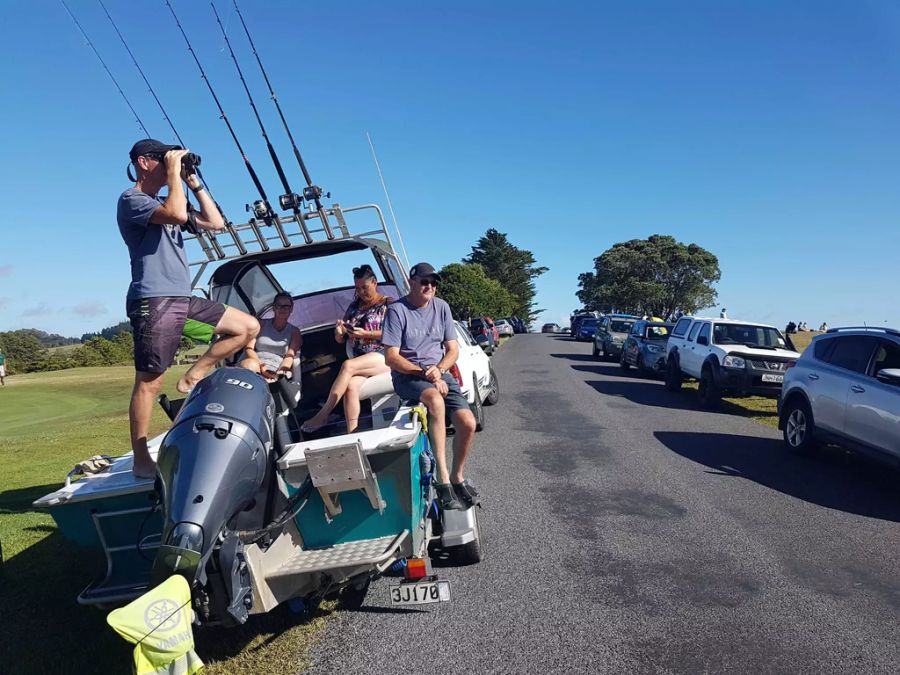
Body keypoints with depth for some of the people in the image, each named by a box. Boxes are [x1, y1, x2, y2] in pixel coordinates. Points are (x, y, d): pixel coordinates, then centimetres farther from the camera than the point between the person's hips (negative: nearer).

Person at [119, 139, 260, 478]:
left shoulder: (165, 203, 24)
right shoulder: (131, 200, -3)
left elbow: (215, 223, 18)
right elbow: (178, 214, -23)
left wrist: (194, 182, 14)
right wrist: (174, 173, -9)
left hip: (184, 300, 8)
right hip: (153, 303, -8)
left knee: (249, 327, 4)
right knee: (149, 383, -6)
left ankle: (193, 377, 6)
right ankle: (141, 461, 2)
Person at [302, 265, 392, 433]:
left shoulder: (388, 304, 6)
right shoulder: (353, 307, 21)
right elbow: (340, 340, 23)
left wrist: (366, 334, -14)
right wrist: (339, 331, -1)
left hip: (384, 355, -4)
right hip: (360, 359, 4)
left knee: (348, 365, -30)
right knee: (351, 385, -29)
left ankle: (323, 416, -24)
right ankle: (352, 435, -34)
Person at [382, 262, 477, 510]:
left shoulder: (441, 307, 8)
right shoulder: (397, 310, -8)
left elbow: (453, 349, 9)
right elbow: (391, 358, -11)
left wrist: (438, 370, -11)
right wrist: (424, 372, -19)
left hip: (440, 373, 5)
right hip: (407, 376, -5)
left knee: (468, 423, -16)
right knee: (436, 399, -38)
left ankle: (457, 477, 11)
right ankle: (443, 481, -33)